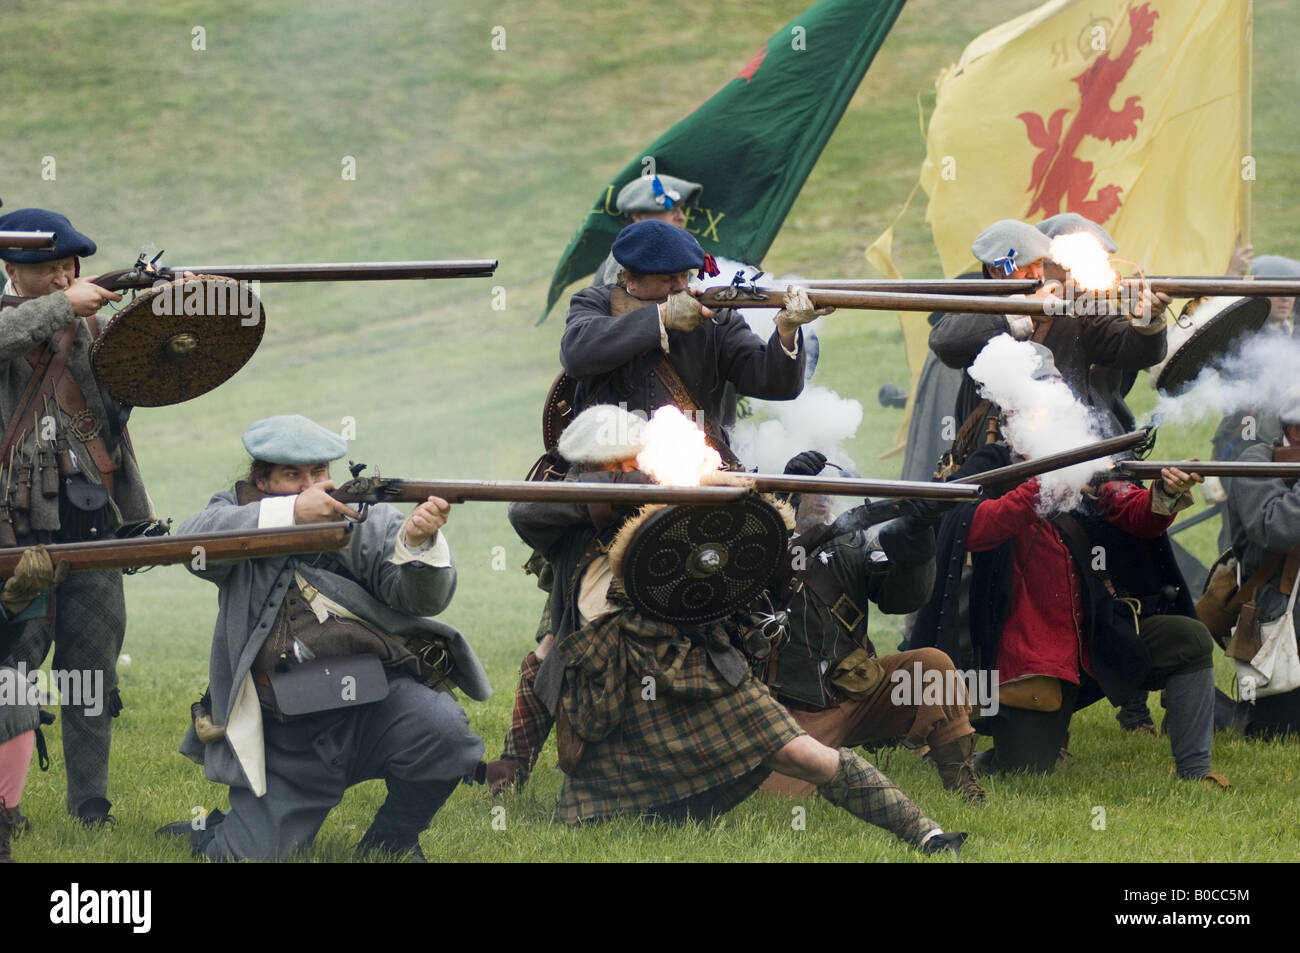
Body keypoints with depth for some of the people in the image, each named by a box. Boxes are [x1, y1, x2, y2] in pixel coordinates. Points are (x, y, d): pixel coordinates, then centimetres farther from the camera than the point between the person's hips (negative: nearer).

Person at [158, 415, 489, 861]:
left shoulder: (369, 520, 7)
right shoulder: (241, 514, 8)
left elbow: (423, 597, -7)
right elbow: (196, 540, -15)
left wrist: (418, 541, -30)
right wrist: (290, 513, -27)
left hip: (373, 702, 0)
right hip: (285, 734, 0)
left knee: (442, 729, -30)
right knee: (249, 856, -5)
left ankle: (390, 840, -1)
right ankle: (214, 830, 35)